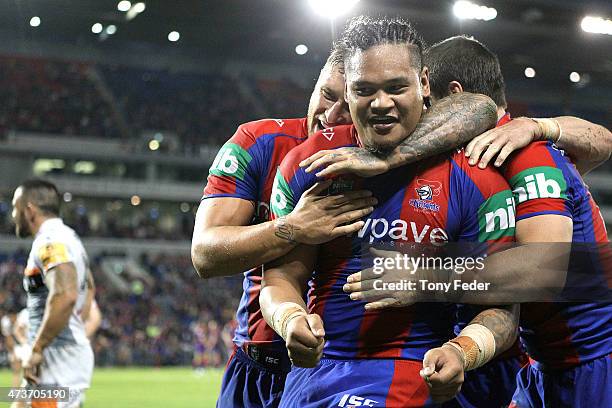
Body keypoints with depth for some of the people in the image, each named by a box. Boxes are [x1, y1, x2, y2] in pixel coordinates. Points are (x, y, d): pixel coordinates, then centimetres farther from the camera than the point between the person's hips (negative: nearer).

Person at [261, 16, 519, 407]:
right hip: (312, 368, 4)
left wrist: (461, 352, -28)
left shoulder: (473, 180, -7)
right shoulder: (309, 165, 1)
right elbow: (282, 275, 2)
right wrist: (292, 320, -21)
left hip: (412, 373, -3)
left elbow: (499, 305, -7)